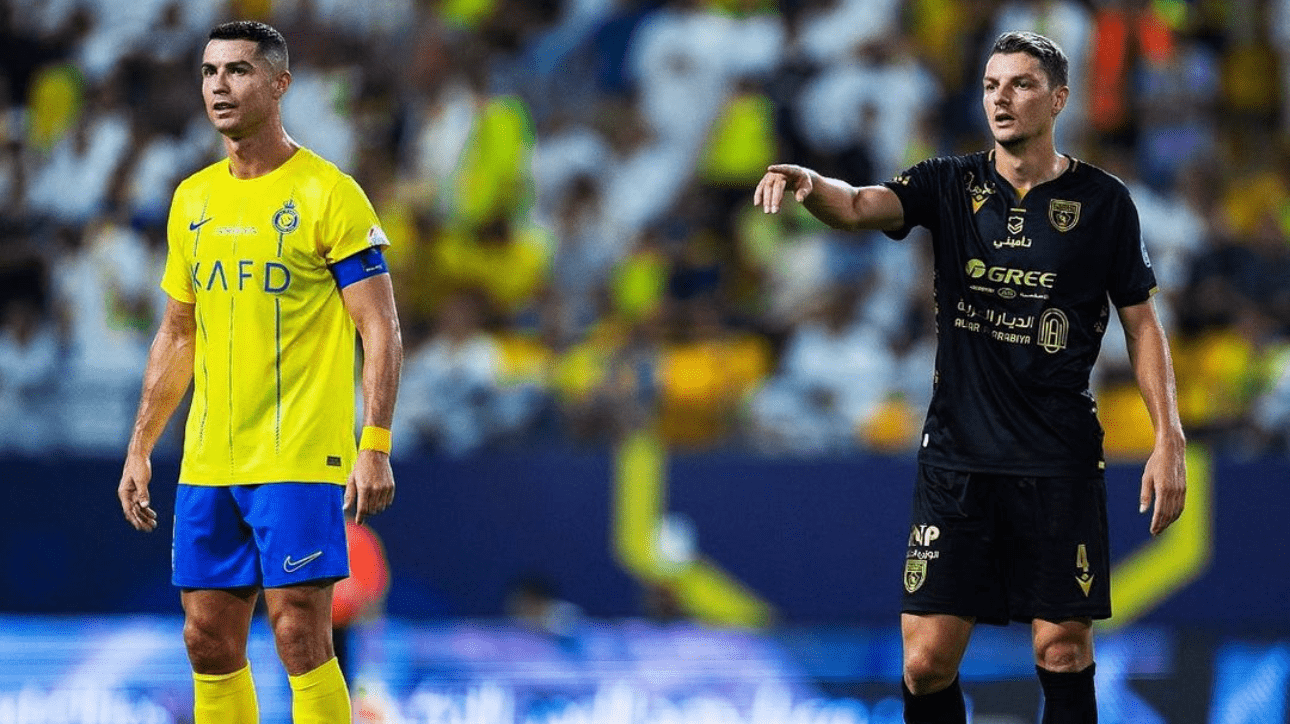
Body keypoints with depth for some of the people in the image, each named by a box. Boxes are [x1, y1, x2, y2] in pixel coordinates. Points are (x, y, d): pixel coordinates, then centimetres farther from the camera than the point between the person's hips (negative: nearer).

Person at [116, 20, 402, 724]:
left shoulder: (327, 195, -6)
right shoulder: (192, 200, 13)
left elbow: (381, 330, -8)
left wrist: (375, 447, -18)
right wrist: (139, 449, 16)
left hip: (300, 458, -6)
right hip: (207, 463, 6)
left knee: (301, 638, -9)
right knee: (209, 641, 6)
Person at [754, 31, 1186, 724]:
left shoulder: (1102, 201, 2)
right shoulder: (950, 185, 5)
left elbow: (1141, 323, 7)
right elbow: (859, 206, -12)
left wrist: (1168, 439, -1)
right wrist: (807, 183, -35)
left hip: (1059, 460, -1)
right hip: (956, 456, 1)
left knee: (1062, 651, 0)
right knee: (926, 662, -4)